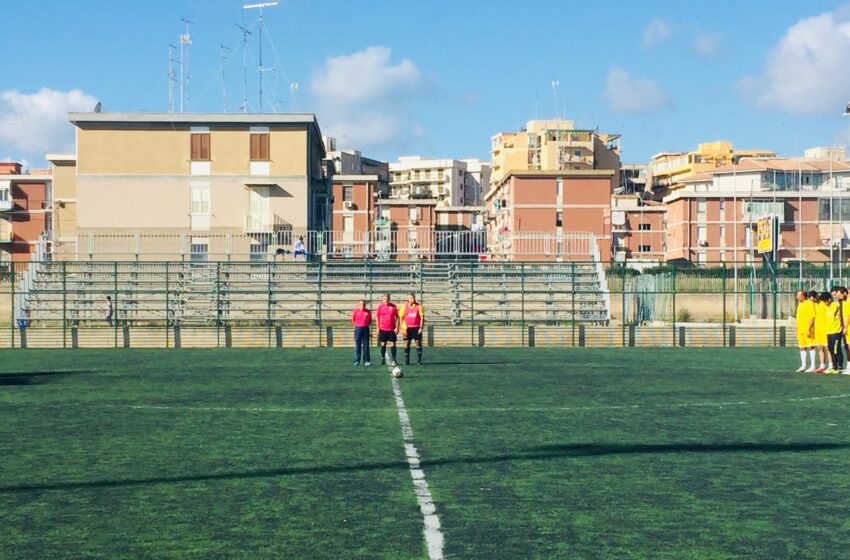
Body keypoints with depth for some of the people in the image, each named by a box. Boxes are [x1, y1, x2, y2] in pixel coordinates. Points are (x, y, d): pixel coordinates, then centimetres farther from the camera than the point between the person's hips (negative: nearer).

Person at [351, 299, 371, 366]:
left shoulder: (368, 312, 3)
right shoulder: (355, 311, 1)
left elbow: (370, 321, 12)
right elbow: (353, 320, 8)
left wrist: (366, 324, -1)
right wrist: (358, 325, 1)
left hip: (365, 329, 1)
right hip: (358, 329, -1)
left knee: (366, 345, 3)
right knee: (357, 345, 1)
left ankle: (366, 361, 7)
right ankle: (356, 361, 5)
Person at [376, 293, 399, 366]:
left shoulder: (393, 306, 0)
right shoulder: (380, 307, 2)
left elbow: (397, 317, 4)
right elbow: (378, 318, 9)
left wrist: (397, 327, -3)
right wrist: (378, 328, 4)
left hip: (392, 329, -1)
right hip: (383, 329, 1)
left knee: (392, 344, -2)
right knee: (383, 344, 5)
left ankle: (393, 360, 1)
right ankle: (383, 359, 14)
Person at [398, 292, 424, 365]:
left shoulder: (418, 306, 1)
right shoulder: (404, 306, 0)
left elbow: (422, 317, 1)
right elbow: (401, 317, 3)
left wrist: (421, 327, -7)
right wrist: (402, 328, -4)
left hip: (416, 328, 0)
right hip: (407, 328, 0)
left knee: (418, 344, -1)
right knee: (407, 344, 2)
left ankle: (419, 361, 5)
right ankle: (406, 361, 8)